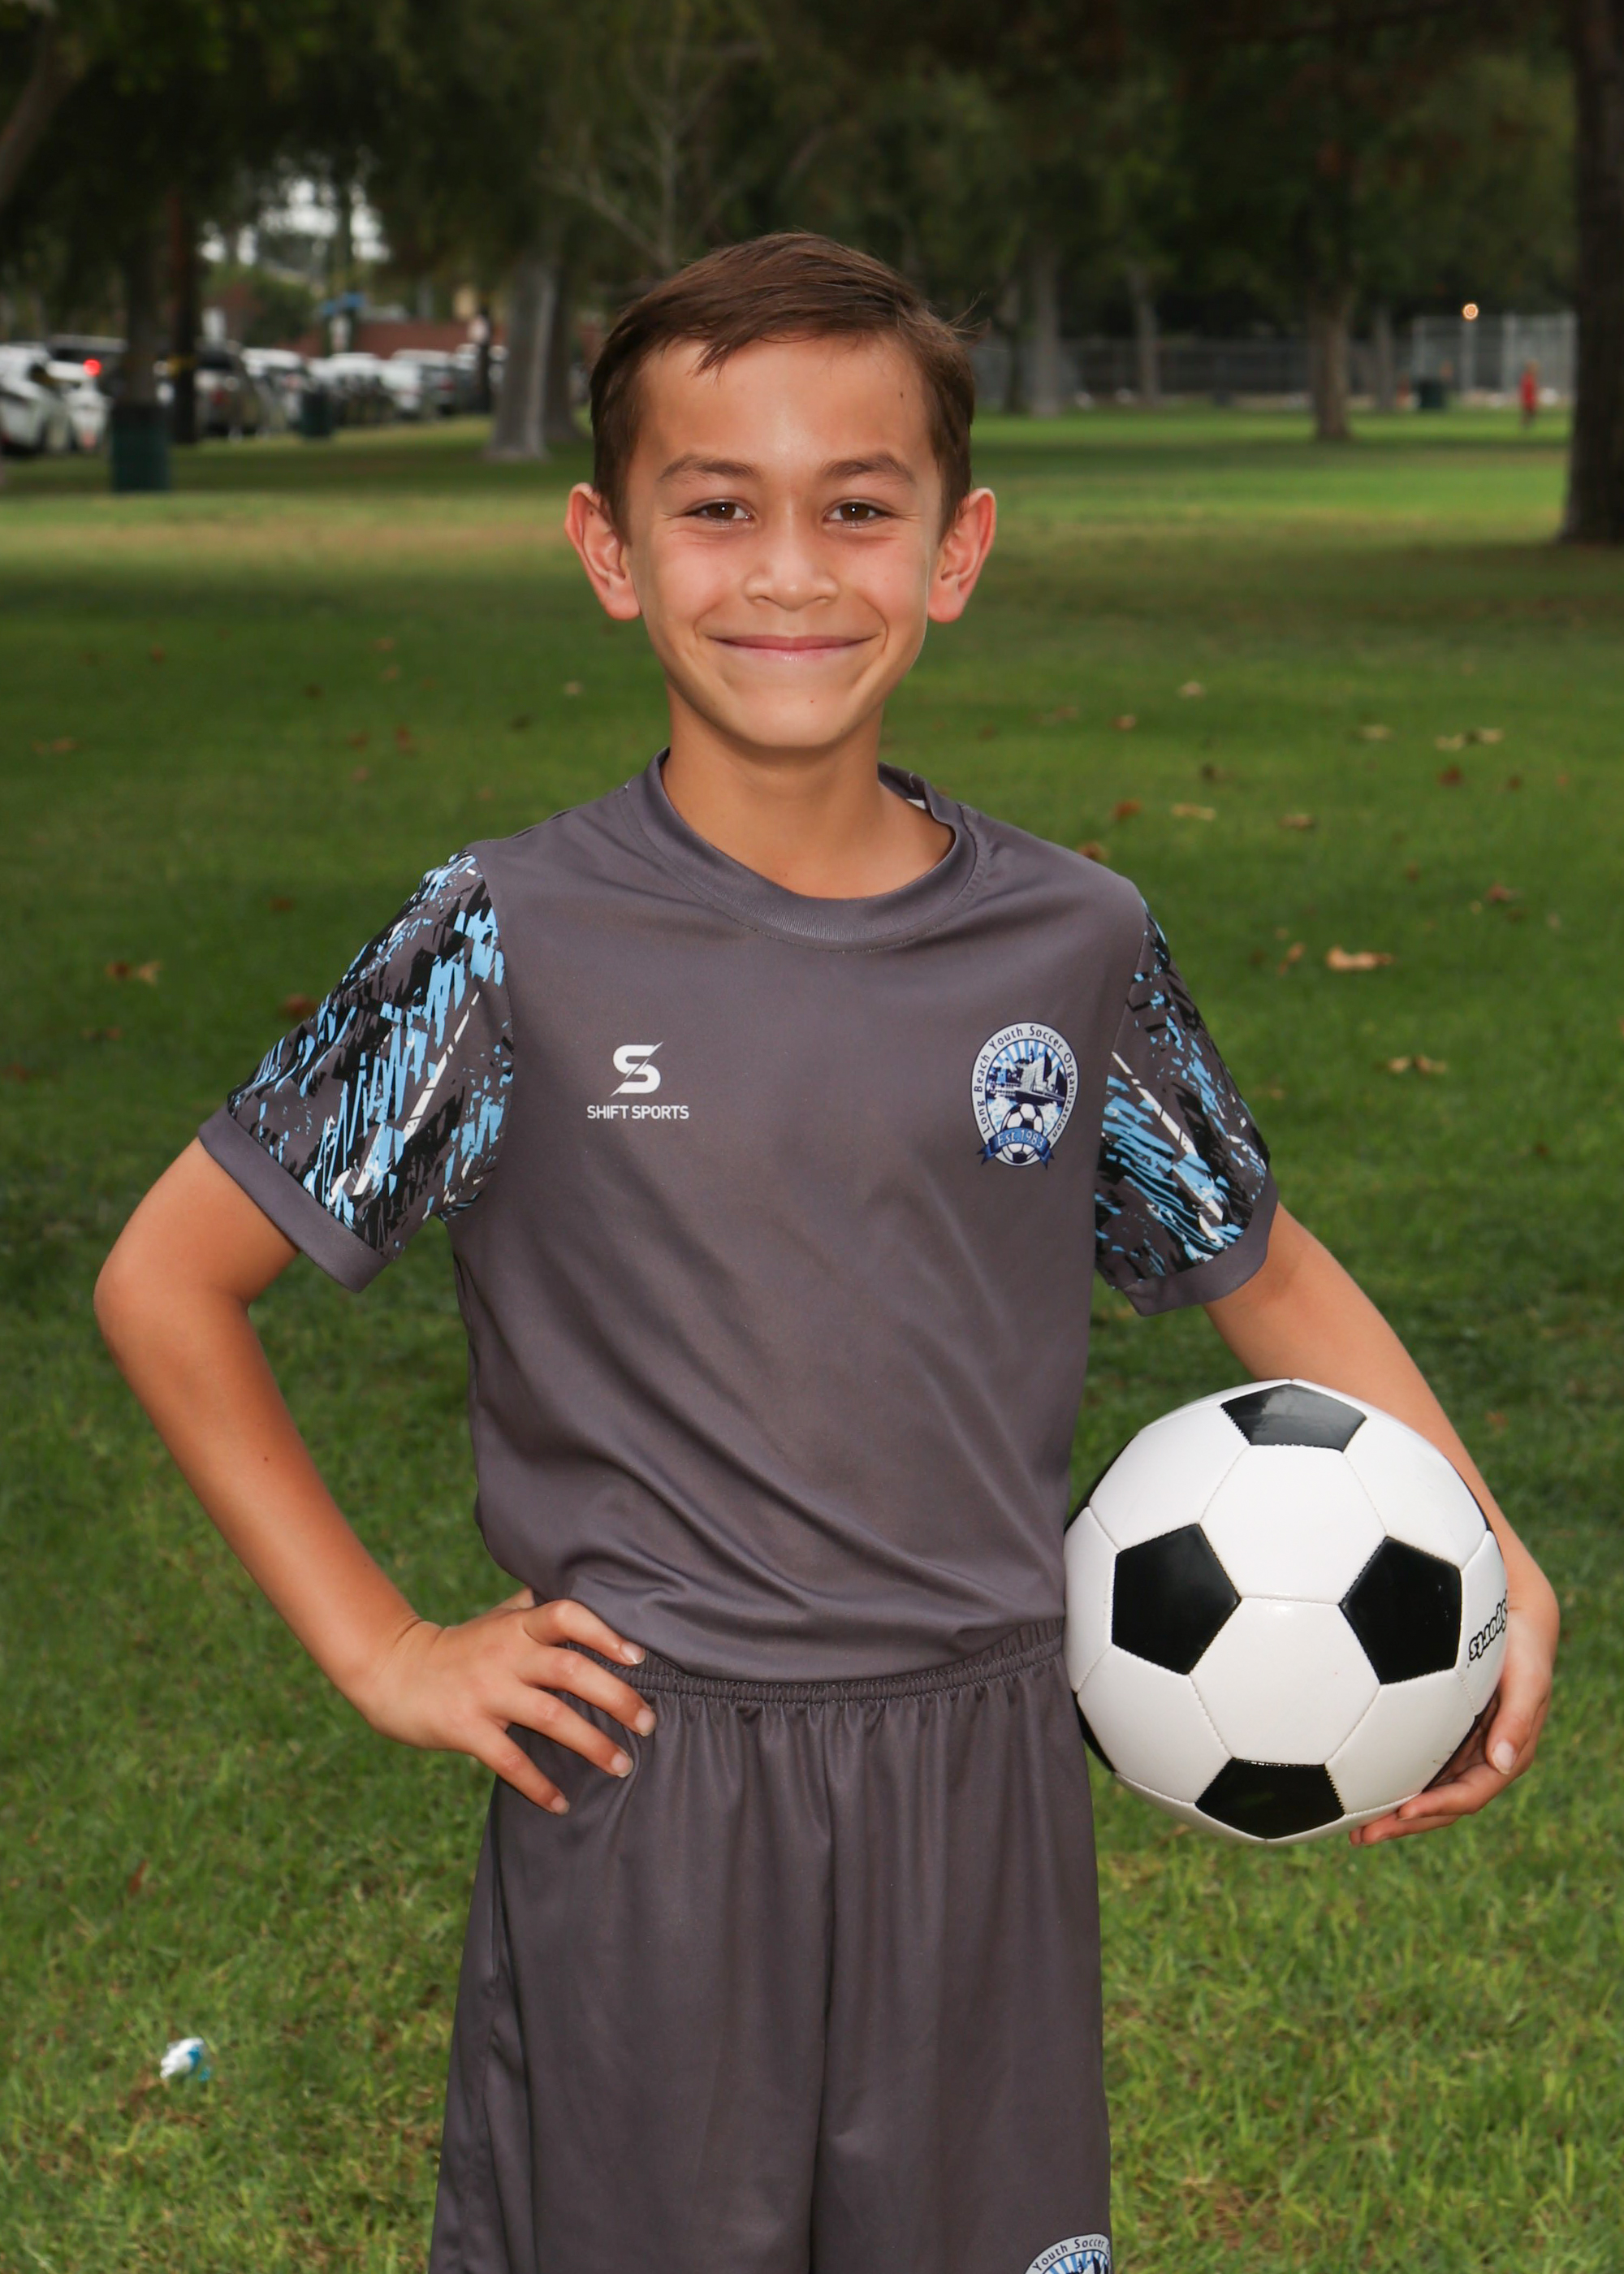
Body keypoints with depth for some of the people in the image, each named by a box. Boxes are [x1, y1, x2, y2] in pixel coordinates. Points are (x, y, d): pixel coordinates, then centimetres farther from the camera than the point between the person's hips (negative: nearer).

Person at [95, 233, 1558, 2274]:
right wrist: (380, 1650, -4)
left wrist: (1494, 1566, -1)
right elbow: (166, 1285, -1)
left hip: (981, 1793, 2)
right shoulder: (515, 950, -9)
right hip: (636, 1798, -2)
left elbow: (1265, 1276, 12)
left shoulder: (1070, 945, -2)